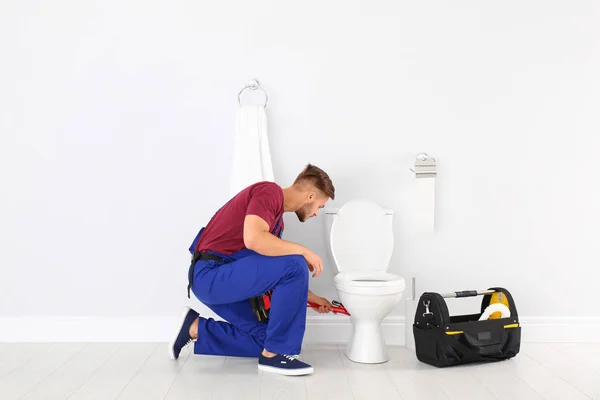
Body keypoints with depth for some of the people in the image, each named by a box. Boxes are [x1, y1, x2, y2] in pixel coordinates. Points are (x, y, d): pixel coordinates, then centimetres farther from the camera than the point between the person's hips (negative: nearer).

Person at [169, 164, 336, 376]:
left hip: (222, 278, 10)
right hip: (212, 274, -10)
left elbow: (271, 273, 25)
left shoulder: (277, 219, 17)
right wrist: (303, 251, -19)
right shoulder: (270, 191, -12)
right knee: (295, 265, -21)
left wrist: (311, 297, 28)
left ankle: (196, 329, 18)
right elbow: (253, 239, -30)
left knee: (265, 339, 12)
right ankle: (274, 354, -10)